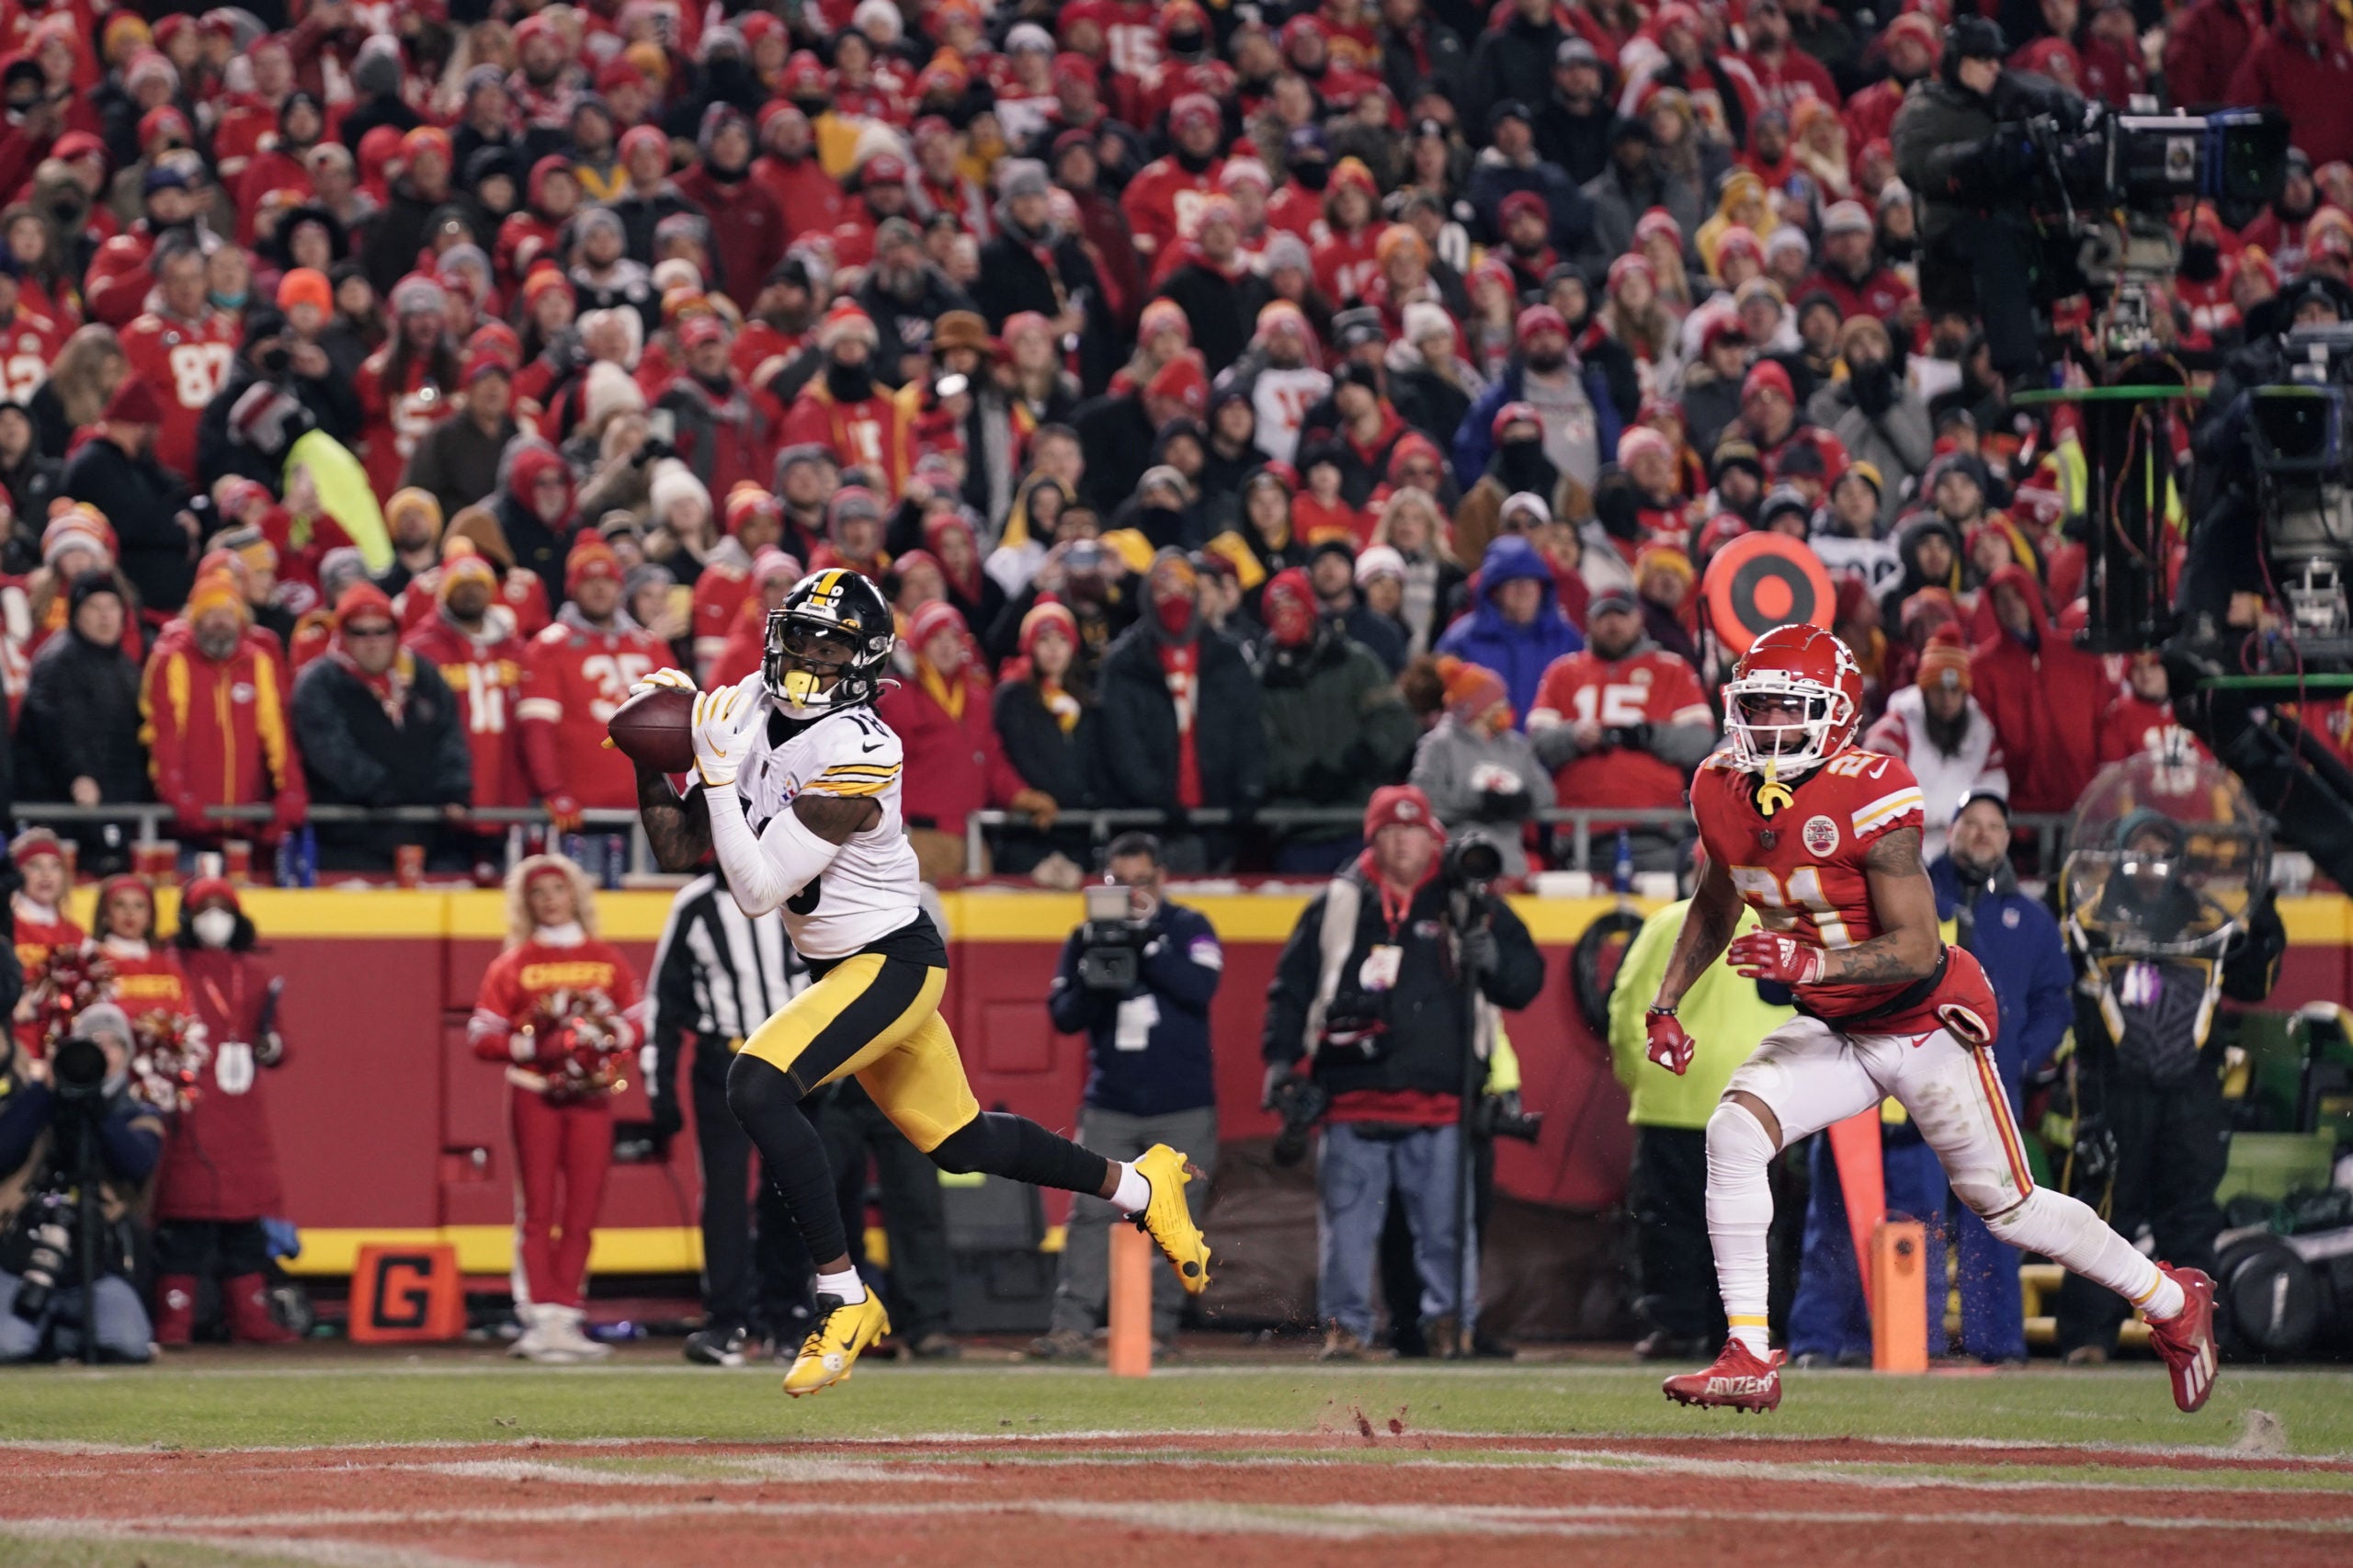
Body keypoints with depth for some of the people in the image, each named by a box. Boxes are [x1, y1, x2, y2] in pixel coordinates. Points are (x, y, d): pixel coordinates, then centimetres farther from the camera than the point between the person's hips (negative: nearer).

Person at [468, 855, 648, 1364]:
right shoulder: (513, 964, 4)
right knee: (537, 1209, -6)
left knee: (582, 1211, 1)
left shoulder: (607, 959, 11)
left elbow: (639, 1021, 12)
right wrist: (533, 1046, -14)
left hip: (592, 1094, 3)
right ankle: (541, 1317, -10)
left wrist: (614, 1035, -9)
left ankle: (566, 1317, 5)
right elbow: (482, 1036, 0)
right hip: (535, 1093, -3)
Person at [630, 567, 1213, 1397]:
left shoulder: (853, 755, -25)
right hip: (844, 966, 9)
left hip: (892, 962, -9)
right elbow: (678, 849, 3)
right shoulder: (755, 708, -2)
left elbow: (756, 889, -28)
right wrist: (652, 761, -10)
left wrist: (718, 773, -28)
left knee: (759, 1083, -26)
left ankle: (844, 1301, -19)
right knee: (957, 1140, 20)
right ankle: (1140, 1186, 41)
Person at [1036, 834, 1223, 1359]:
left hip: (1183, 1110, -2)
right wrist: (1092, 976, -14)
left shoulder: (1187, 928, 2)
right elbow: (1064, 1016, 4)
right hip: (1110, 1108, 2)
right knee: (1092, 1214, -9)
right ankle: (1072, 1326, -12)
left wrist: (1148, 943, -21)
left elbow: (1202, 986, -15)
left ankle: (1159, 1326, 4)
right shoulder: (1087, 938, 9)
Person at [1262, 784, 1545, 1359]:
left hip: (1440, 1104, 0)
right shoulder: (1336, 907, 10)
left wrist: (1493, 959, -13)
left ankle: (1451, 1322, 7)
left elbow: (1526, 980, 9)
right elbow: (1291, 986, 13)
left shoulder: (1470, 906, 10)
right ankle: (1345, 1325, 9)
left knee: (1446, 1224, -2)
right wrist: (1281, 1059, 2)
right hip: (1353, 1095, 0)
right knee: (1347, 1220, 0)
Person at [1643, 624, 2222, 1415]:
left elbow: (1916, 950, -27)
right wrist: (1666, 1001, 6)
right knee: (1734, 1130, -20)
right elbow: (1716, 907, 16)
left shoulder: (1870, 797, -26)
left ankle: (2173, 1301, 30)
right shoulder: (1722, 791, -5)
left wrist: (1809, 964, -40)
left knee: (2007, 1206, 6)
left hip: (1928, 1028, -6)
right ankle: (1749, 1358, -17)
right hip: (1831, 1031, 6)